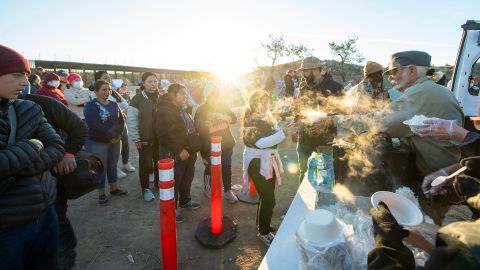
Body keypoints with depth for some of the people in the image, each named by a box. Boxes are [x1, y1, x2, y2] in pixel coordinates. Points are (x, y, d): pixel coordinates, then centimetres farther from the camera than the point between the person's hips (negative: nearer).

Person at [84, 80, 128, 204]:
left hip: (115, 141, 6)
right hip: (97, 142, -5)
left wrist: (117, 135, -11)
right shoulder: (90, 106, -11)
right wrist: (112, 134, -18)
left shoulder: (114, 105, 8)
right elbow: (95, 126, -22)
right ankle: (101, 193, 18)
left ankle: (114, 188, 29)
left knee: (113, 165, 15)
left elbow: (122, 121, 4)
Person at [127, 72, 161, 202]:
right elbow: (131, 120, -9)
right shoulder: (138, 99, -6)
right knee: (145, 164, 5)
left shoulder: (160, 98, 7)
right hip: (145, 139, -4)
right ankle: (145, 189, 21)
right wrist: (136, 139, -10)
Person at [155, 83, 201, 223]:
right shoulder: (164, 111, -16)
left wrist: (195, 146, 15)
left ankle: (185, 201, 40)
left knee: (187, 178, 21)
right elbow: (164, 135, -25)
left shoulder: (182, 110, 16)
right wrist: (179, 150, -24)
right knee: (174, 181, 3)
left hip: (190, 152, 10)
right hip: (176, 154, -9)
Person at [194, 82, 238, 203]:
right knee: (210, 168, 13)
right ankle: (208, 189, 36)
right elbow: (200, 129, -20)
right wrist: (219, 126, -17)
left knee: (226, 167, 5)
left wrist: (223, 116, -20)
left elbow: (234, 119, -1)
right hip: (209, 146, -3)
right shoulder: (201, 110, -11)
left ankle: (228, 191, 20)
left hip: (226, 143, 3)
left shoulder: (223, 106, 3)